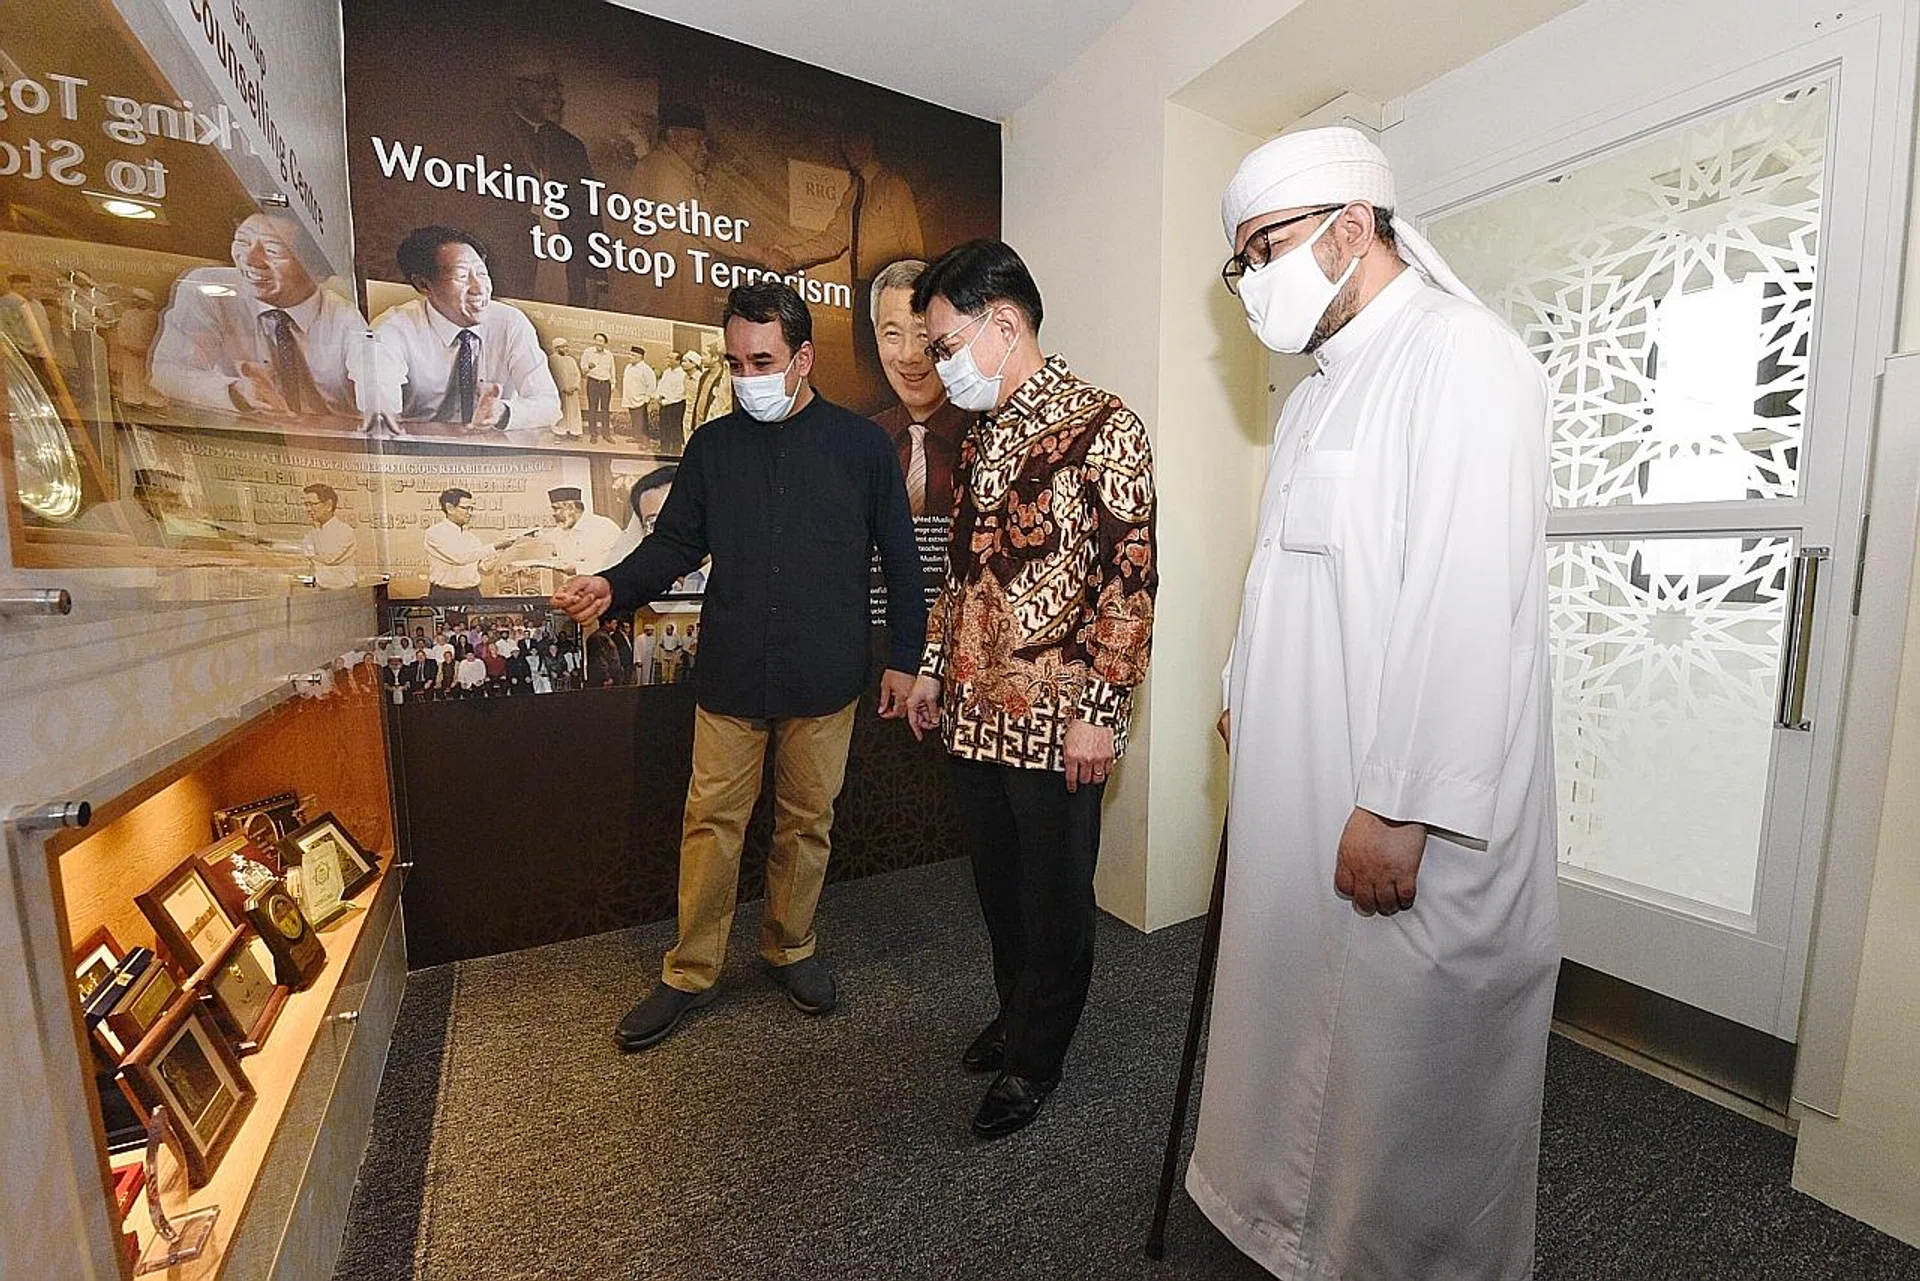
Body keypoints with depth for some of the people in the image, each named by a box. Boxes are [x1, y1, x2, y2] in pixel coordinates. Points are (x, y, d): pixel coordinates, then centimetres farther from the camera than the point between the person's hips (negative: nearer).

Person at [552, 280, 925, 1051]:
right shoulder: (713, 445, 6)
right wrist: (616, 587, -11)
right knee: (711, 821, 9)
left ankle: (791, 948, 36)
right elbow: (676, 541, 8)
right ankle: (690, 974, 28)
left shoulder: (861, 444, -1)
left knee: (807, 820, 13)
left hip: (825, 680, -1)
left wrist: (902, 657, -1)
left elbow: (899, 558, 1)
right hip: (731, 676, 2)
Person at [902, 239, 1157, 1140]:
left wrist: (1098, 710, -17)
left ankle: (1036, 1059, 32)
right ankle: (1016, 1014, 43)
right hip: (975, 712, 7)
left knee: (1055, 894, 11)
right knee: (998, 881, 20)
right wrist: (933, 668, 17)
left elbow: (1128, 579, -14)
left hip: (1056, 720, -7)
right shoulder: (984, 437, 14)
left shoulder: (1103, 427, -9)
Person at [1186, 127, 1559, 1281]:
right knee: (1304, 1006, 22)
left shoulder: (1462, 357, -12)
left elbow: (1465, 607, -22)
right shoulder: (1326, 384, 17)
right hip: (1301, 782, 9)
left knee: (1408, 1049, 10)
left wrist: (1400, 806, -22)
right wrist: (1244, 698, 19)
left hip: (1405, 813, -9)